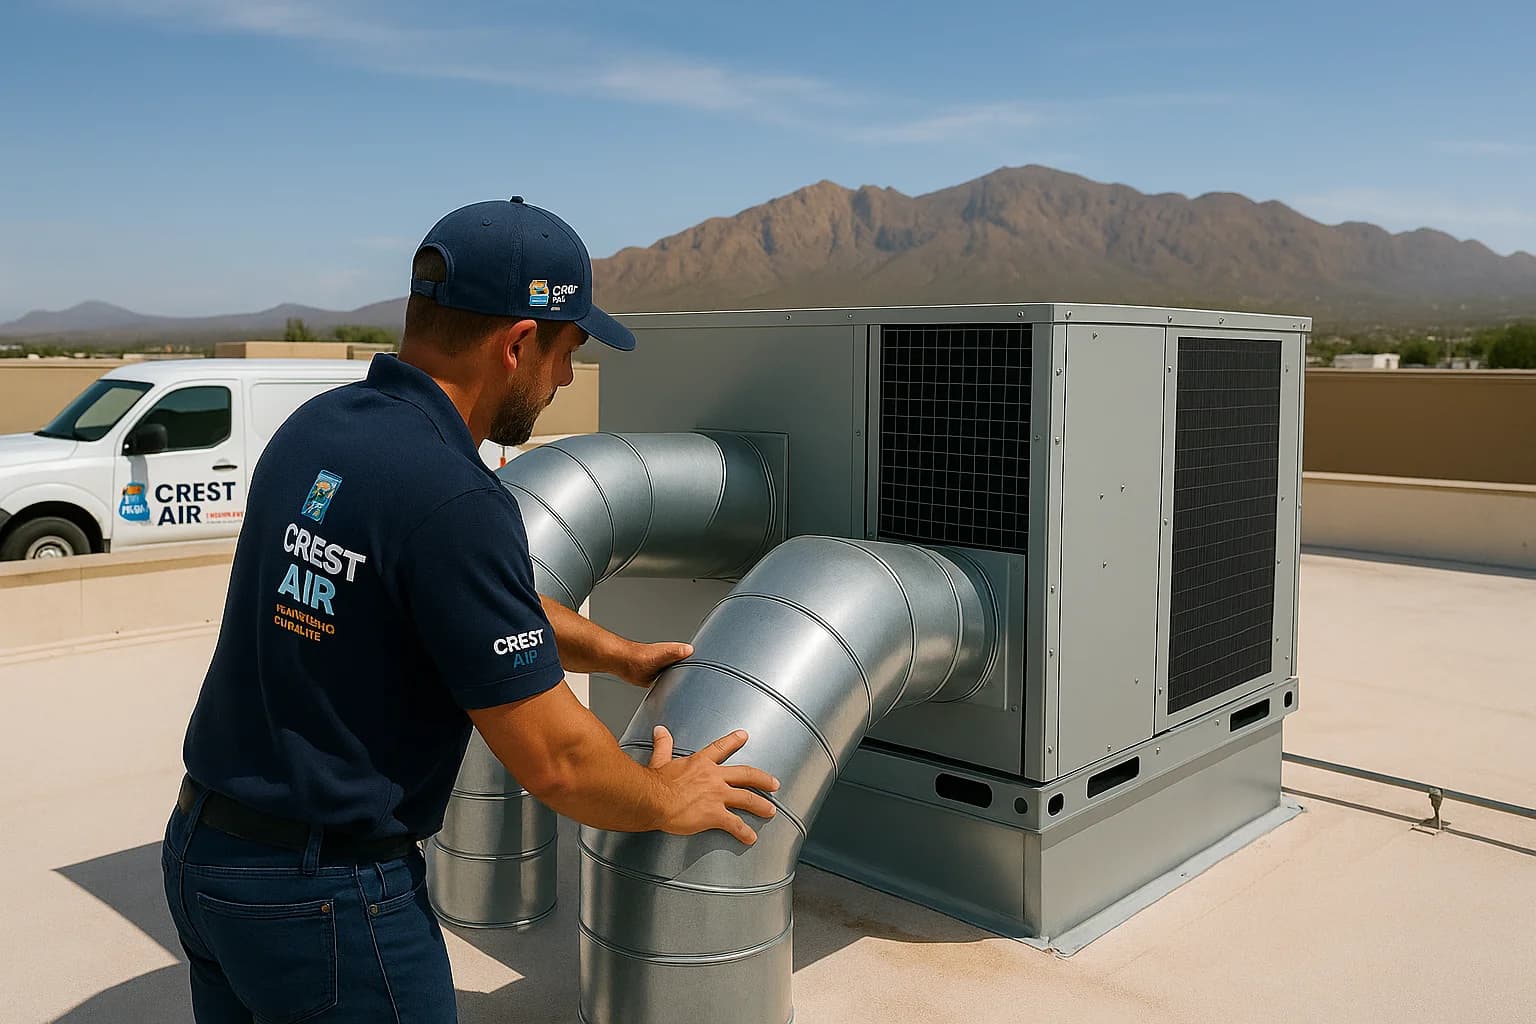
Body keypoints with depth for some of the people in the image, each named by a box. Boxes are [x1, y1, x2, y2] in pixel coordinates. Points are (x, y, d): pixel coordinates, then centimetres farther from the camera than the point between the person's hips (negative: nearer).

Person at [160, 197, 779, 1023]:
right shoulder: (450, 501, -27)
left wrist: (620, 655, 21)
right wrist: (668, 802, -2)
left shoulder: (316, 427, 0)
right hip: (323, 895, -8)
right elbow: (554, 762, -21)